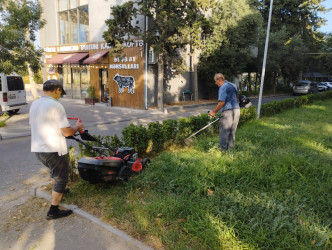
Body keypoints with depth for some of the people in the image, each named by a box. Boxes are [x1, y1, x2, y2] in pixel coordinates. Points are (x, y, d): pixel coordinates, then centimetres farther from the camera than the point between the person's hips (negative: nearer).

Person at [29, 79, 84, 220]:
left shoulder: (34, 104, 6)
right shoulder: (55, 105, -19)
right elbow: (67, 132, -20)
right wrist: (77, 127, -1)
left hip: (37, 149, 8)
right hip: (54, 150, -8)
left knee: (54, 172, 30)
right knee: (61, 178, 6)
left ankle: (57, 193, 49)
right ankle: (53, 212, 12)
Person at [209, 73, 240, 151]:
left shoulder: (223, 87, -11)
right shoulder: (233, 85, 17)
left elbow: (221, 102, -18)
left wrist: (214, 112, -8)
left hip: (228, 112, -9)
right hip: (237, 110, 9)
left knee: (224, 132, 0)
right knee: (232, 132, 15)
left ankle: (223, 150, 4)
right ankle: (231, 149, 22)